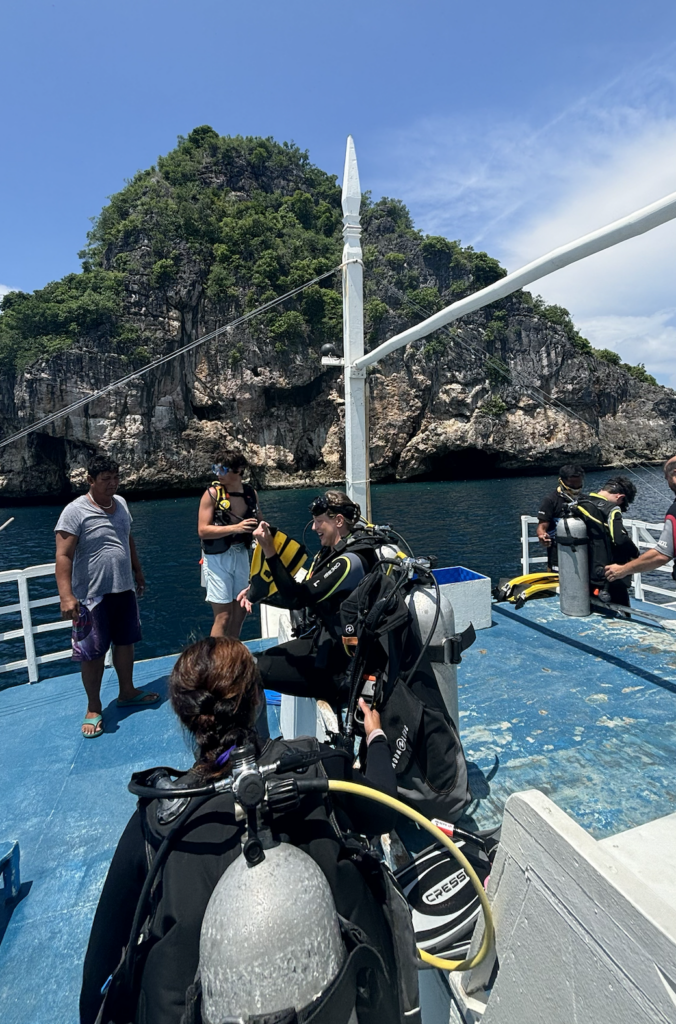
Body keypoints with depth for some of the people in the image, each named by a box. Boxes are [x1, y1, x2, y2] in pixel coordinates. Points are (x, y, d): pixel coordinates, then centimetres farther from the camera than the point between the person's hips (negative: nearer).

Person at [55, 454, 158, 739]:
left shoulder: (121, 503, 6)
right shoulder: (75, 511, -14)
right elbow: (63, 556, -18)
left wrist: (137, 571, 23)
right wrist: (66, 596, -24)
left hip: (124, 590, 6)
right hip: (93, 596, -6)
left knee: (125, 642, 17)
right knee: (93, 653, 4)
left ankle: (127, 692, 35)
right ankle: (94, 709, 22)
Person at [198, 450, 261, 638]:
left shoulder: (251, 493, 2)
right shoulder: (212, 493, -12)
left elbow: (257, 522, 17)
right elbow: (203, 530, -17)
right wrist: (235, 528, -26)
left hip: (241, 555, 5)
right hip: (218, 558, -5)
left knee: (240, 611, 14)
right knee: (223, 616, -5)